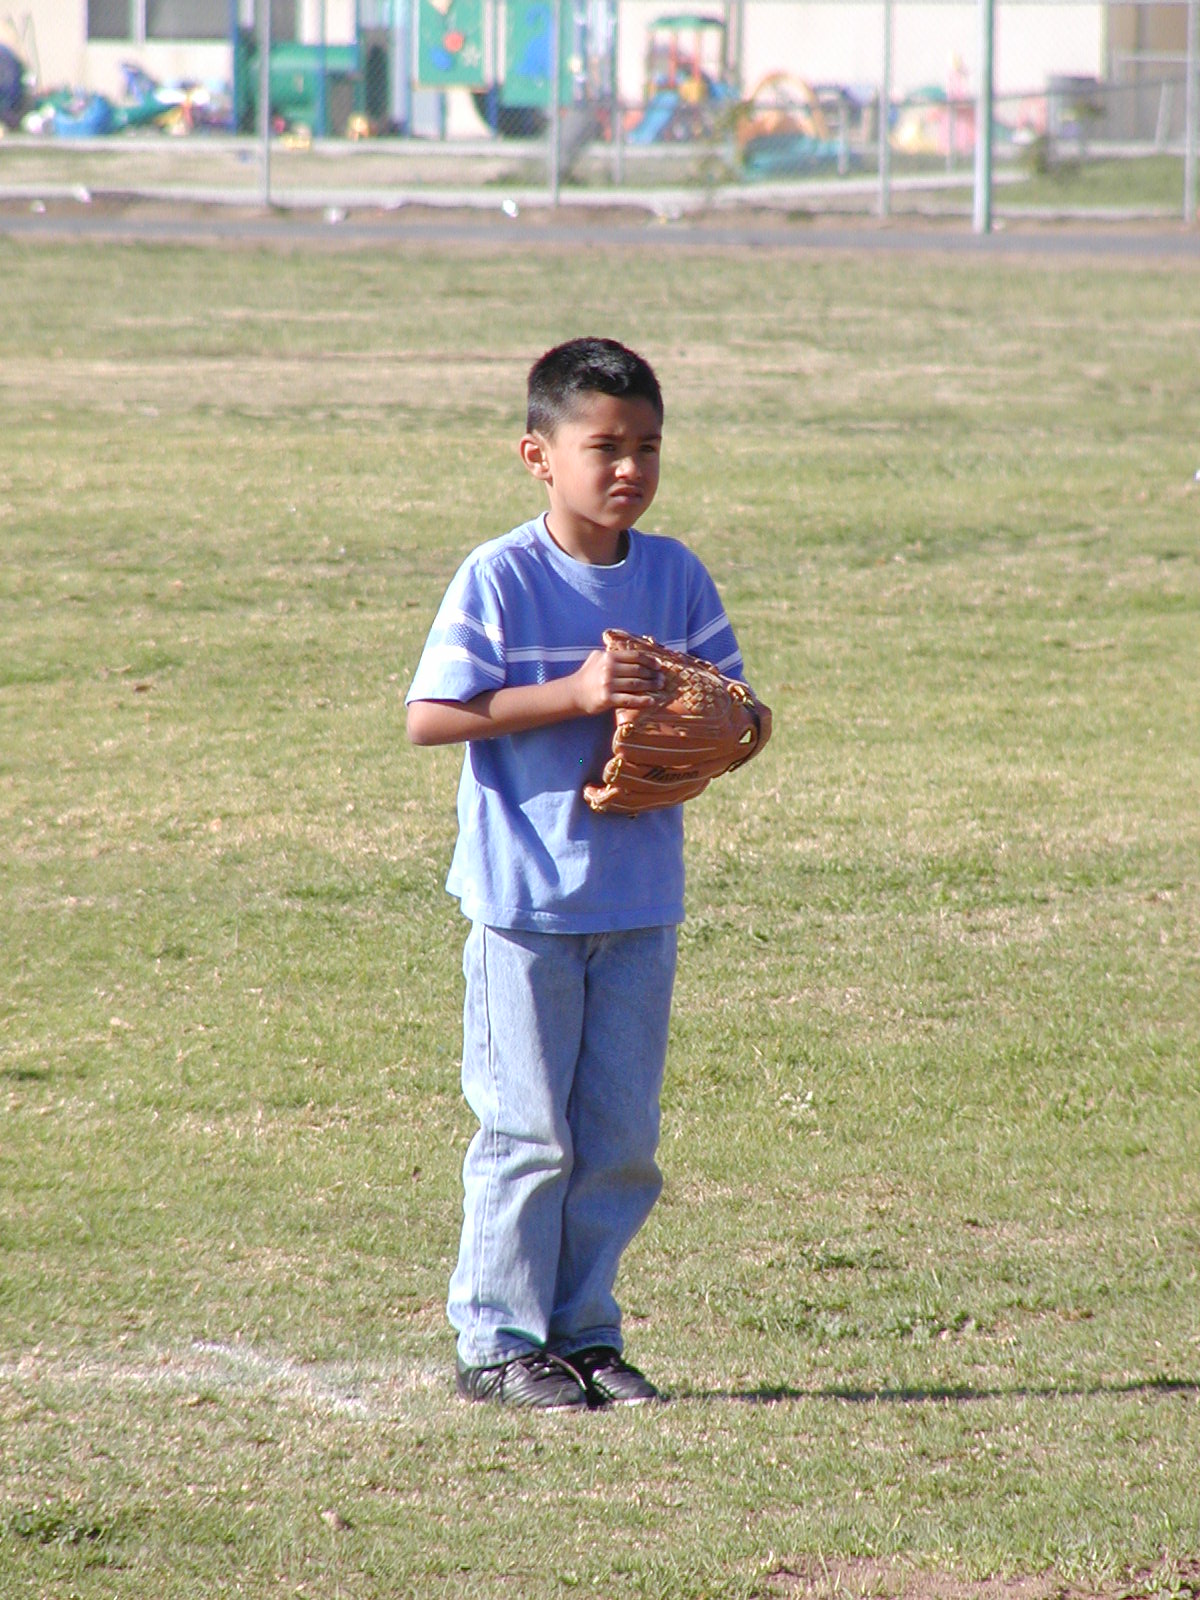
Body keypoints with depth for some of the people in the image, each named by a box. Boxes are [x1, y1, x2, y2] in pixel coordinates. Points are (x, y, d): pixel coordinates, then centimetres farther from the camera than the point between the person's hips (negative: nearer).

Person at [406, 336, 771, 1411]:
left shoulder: (675, 575, 5)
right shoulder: (500, 578, -9)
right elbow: (430, 716, -14)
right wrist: (573, 695, -20)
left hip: (641, 901, 5)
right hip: (525, 896, -5)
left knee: (622, 1138, 8)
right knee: (529, 1131, -1)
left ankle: (584, 1331, 19)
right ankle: (498, 1340, 8)